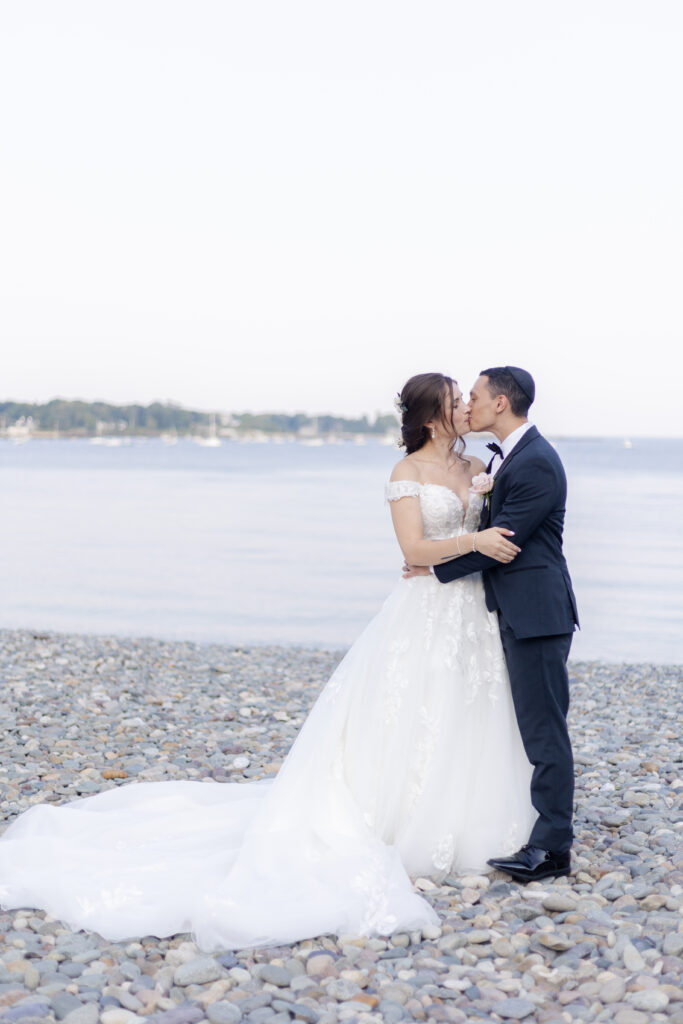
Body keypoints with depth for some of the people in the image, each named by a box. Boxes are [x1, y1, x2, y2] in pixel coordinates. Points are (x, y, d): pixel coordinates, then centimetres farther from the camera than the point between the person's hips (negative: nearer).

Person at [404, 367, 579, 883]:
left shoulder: (537, 463, -17)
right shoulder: (505, 457, 15)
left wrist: (436, 568, -9)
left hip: (536, 613, -10)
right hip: (516, 612, 10)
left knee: (544, 728, -7)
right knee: (532, 725, 16)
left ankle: (552, 846, -3)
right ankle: (544, 828, 25)